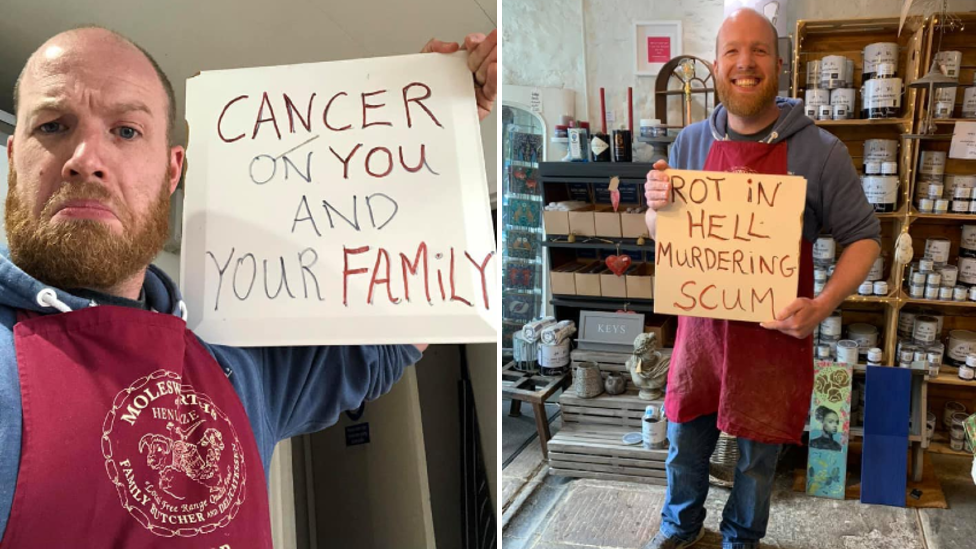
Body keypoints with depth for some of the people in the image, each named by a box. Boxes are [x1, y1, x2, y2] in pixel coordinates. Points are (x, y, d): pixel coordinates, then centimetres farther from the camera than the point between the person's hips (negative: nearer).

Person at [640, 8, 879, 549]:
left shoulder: (820, 151, -13)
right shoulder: (690, 143, -2)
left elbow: (862, 237, -5)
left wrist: (823, 305, -20)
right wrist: (656, 205, -15)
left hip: (776, 334, -2)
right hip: (701, 327, 3)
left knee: (758, 456, 16)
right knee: (685, 442, 19)